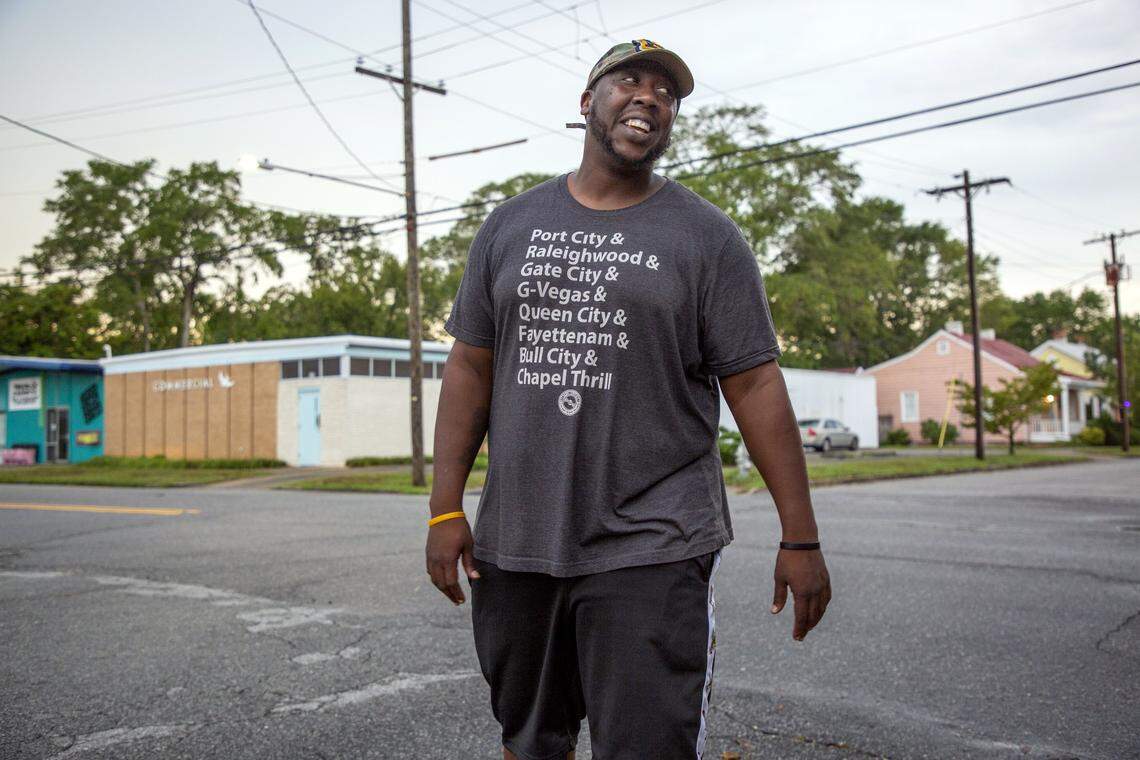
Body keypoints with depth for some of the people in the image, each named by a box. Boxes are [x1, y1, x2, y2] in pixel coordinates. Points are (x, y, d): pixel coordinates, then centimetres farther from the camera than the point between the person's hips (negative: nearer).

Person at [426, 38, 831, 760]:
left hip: (650, 551, -3)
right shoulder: (511, 225, 10)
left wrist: (801, 538, -5)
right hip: (514, 546, 4)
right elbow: (470, 368, 9)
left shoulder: (706, 236, 1)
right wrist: (447, 509, 3)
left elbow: (755, 385, -2)